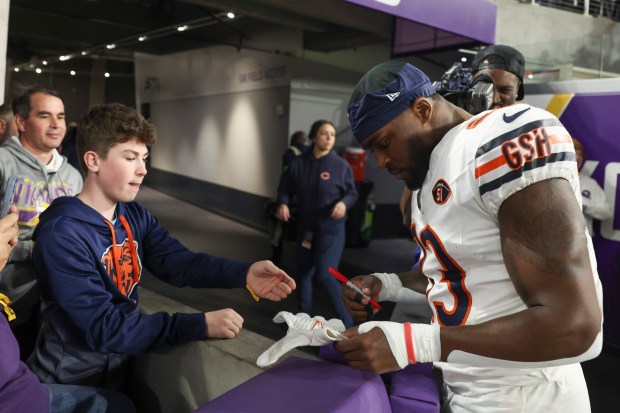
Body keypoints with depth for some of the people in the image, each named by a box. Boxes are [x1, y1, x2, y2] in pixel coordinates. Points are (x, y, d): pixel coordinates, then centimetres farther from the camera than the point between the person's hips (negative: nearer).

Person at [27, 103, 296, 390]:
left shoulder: (135, 216, 1)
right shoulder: (61, 236, -23)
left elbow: (179, 263, -12)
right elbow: (103, 328, -27)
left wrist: (244, 273, -29)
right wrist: (199, 325, -32)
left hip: (121, 364, 6)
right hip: (70, 382, -6)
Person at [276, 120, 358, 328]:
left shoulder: (341, 165, -8)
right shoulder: (298, 163, -1)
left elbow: (352, 193, -2)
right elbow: (285, 188, 6)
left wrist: (344, 203, -23)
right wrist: (282, 203, -14)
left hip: (331, 229, -5)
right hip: (305, 227, 5)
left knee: (324, 275, -13)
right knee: (303, 272, 14)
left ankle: (346, 320, 3)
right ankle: (305, 318, 32)